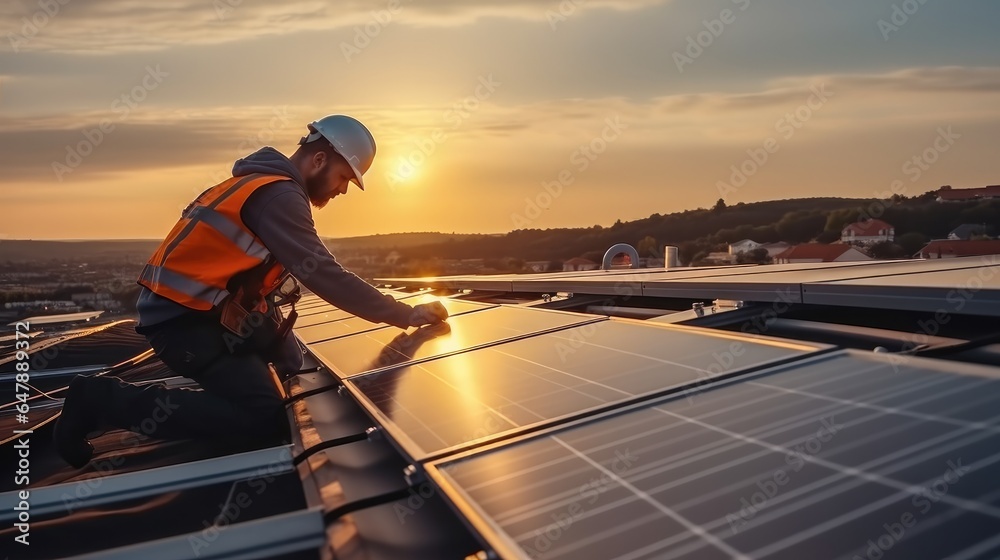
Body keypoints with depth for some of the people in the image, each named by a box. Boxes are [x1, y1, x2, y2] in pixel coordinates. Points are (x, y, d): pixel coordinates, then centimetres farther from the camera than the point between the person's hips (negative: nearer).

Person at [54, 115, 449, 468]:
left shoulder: (267, 184, 13)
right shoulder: (278, 195, -18)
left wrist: (289, 356, 11)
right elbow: (325, 277, -25)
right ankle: (103, 400, -11)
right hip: (183, 317, -10)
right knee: (265, 419, -18)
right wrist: (406, 315, -17)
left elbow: (261, 283, 14)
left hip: (201, 307, 10)